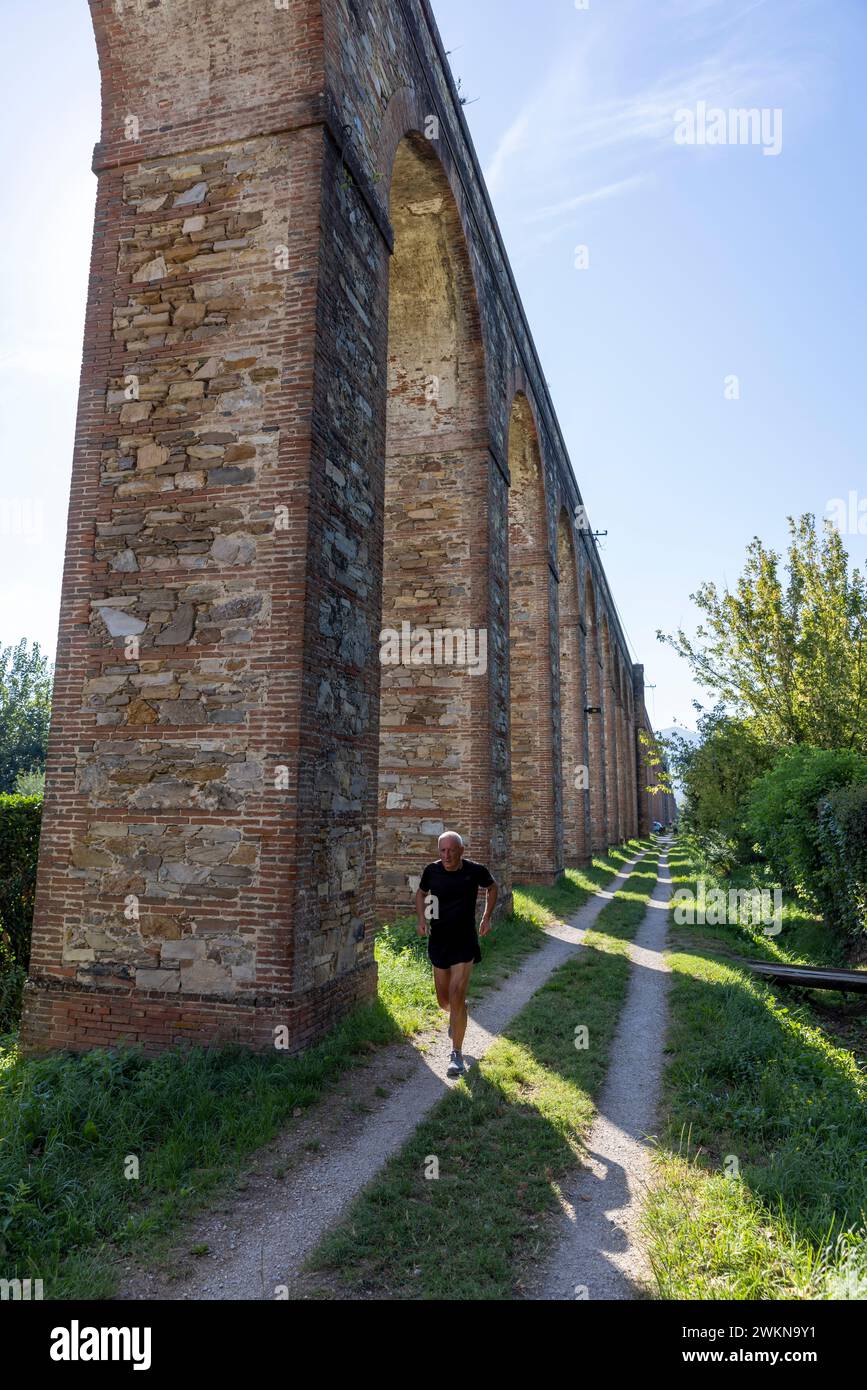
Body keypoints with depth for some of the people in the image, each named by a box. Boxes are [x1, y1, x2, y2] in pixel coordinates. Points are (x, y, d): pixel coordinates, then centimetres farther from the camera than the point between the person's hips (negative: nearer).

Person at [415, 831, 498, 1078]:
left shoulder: (475, 870, -13)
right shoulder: (432, 870, -9)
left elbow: (491, 888, 9)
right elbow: (421, 893, 12)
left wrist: (486, 918, 2)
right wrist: (421, 920, -3)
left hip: (465, 943, -3)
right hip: (438, 941, 3)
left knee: (457, 998, -11)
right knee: (444, 1001, 15)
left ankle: (457, 1055, 3)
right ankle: (455, 1017, 51)